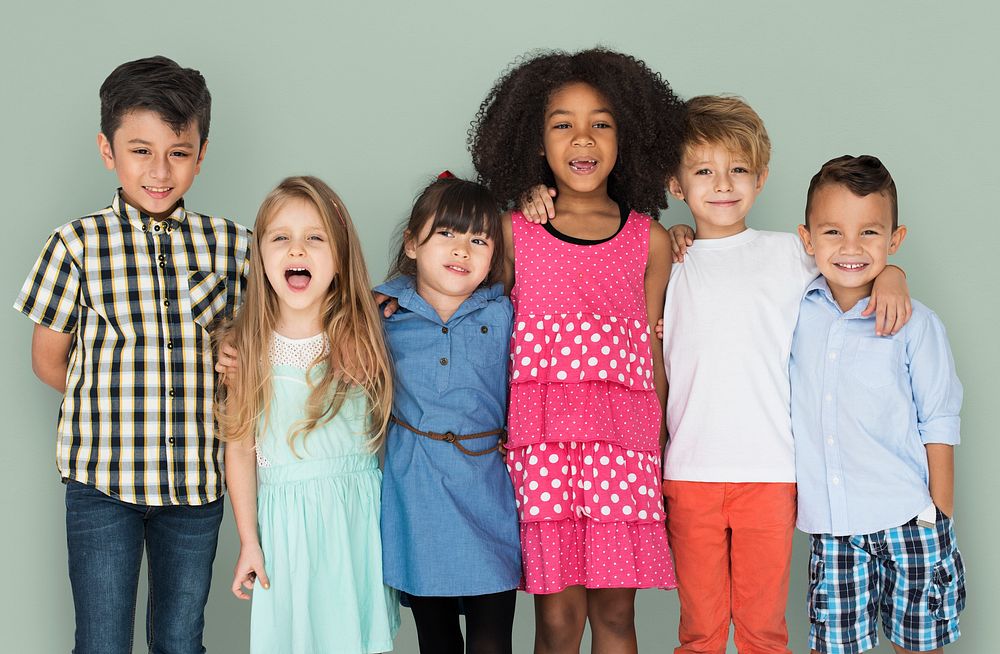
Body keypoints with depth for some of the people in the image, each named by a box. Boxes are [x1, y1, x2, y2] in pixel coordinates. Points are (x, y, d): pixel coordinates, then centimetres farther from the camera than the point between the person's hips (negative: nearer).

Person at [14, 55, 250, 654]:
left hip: (197, 478, 2)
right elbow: (49, 361, 3)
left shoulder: (231, 244, 1)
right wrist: (117, 404, -2)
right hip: (102, 478, -2)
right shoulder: (79, 244, -5)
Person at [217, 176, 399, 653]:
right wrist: (248, 541, 0)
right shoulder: (245, 349, -5)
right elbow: (240, 449, -2)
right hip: (284, 518, 0)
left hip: (358, 517, 0)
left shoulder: (362, 338, -5)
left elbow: (386, 429, -1)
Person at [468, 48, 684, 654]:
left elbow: (653, 351, 12)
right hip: (540, 437, -1)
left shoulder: (650, 240, 9)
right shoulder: (514, 232, 7)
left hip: (624, 437, 1)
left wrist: (658, 451, 10)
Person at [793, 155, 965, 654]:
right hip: (829, 528, 2)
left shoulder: (915, 325, -5)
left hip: (908, 522, -2)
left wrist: (939, 520, -1)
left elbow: (938, 426, -1)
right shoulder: (795, 309, 2)